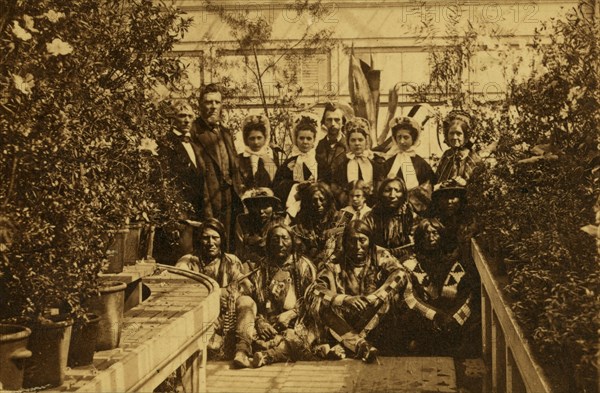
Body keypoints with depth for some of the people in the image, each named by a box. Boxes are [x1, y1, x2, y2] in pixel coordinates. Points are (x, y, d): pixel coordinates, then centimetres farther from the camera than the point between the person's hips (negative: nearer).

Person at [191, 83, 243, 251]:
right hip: (208, 202, -7)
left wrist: (239, 198, 16)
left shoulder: (226, 133, 18)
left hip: (230, 200, 7)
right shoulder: (194, 132, -7)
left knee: (227, 245, 9)